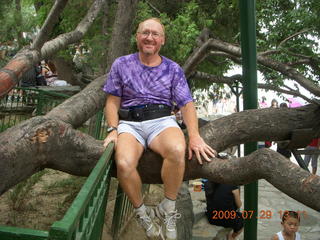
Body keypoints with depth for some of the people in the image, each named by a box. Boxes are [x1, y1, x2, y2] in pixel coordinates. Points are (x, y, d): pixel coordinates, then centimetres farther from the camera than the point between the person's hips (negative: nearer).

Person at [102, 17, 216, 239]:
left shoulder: (173, 69, 11)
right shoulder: (121, 65, 11)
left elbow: (187, 105, 4)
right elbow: (112, 101, 11)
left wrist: (195, 136, -12)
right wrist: (113, 129, -7)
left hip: (162, 120, 0)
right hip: (129, 123, 0)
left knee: (177, 150, -36)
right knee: (124, 164, -32)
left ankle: (168, 209, -11)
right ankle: (142, 213, -3)